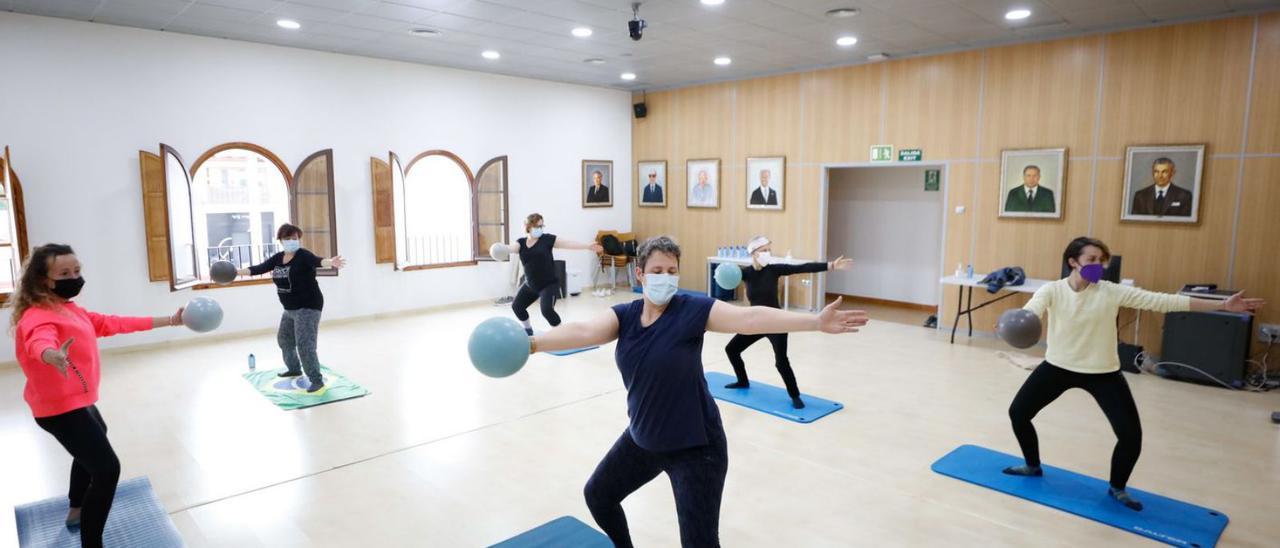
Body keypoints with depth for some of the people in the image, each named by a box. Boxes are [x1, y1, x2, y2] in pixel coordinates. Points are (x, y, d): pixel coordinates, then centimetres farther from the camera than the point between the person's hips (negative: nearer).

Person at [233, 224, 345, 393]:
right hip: (290, 309, 9)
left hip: (308, 307, -9)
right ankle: (294, 368, 47)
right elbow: (258, 269, 9)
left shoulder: (303, 255, -18)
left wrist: (330, 262, -58)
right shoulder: (277, 258, 5)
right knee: (284, 338, 25)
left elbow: (317, 261, -38)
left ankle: (317, 380, -6)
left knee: (305, 344, -14)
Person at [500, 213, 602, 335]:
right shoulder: (521, 242, 2)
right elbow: (510, 247, -16)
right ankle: (528, 330, 36)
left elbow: (568, 244, -13)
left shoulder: (547, 239, -7)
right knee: (516, 306, 11)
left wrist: (588, 246, -21)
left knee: (547, 310, -22)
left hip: (549, 284, -5)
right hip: (530, 285, 5)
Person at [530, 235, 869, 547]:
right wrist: (533, 344, -31)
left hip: (695, 447, -6)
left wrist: (817, 322, -36)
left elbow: (750, 319, -27)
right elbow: (584, 332, -17)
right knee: (598, 495, 24)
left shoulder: (692, 310, -17)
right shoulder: (625, 315, -4)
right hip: (642, 440, 6)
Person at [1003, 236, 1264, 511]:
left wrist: (1222, 305, -17)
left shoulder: (1111, 292, -11)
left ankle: (1117, 488, 26)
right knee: (1018, 412, 2)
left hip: (1102, 373, 0)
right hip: (1058, 367, 0)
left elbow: (1161, 301, -13)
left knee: (1131, 435, -3)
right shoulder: (1052, 290, -13)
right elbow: (1030, 311, -31)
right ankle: (1033, 466, 29)